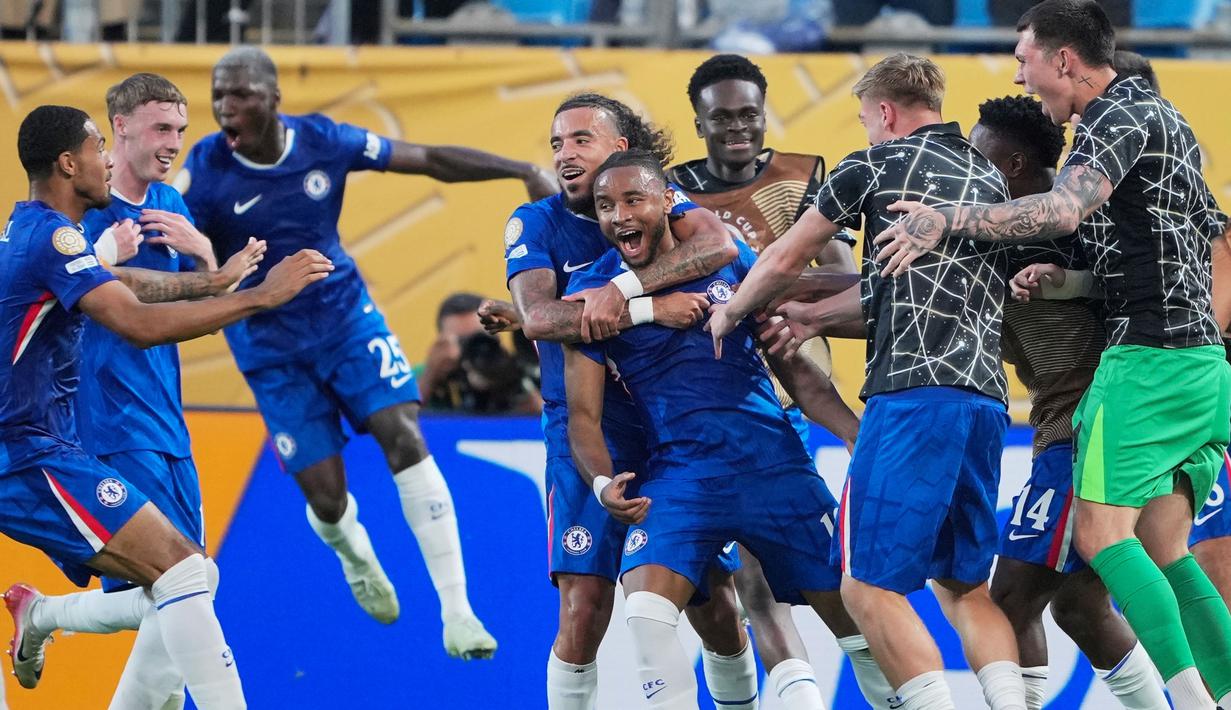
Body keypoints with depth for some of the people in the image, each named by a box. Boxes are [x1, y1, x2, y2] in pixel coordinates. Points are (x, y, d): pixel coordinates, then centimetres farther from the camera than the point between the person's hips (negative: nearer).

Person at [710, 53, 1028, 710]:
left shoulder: (875, 166, 4)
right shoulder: (991, 180, 22)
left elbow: (785, 262, 12)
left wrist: (730, 312, 31)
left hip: (912, 391, -7)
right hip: (987, 397, 7)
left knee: (869, 584, -6)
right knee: (964, 585, 15)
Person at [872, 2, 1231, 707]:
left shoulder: (1121, 115, -9)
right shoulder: (1161, 114, 21)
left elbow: (1062, 211, -27)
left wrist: (948, 221, -21)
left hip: (1149, 352, -10)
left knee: (1102, 532, -10)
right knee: (1163, 551, 9)